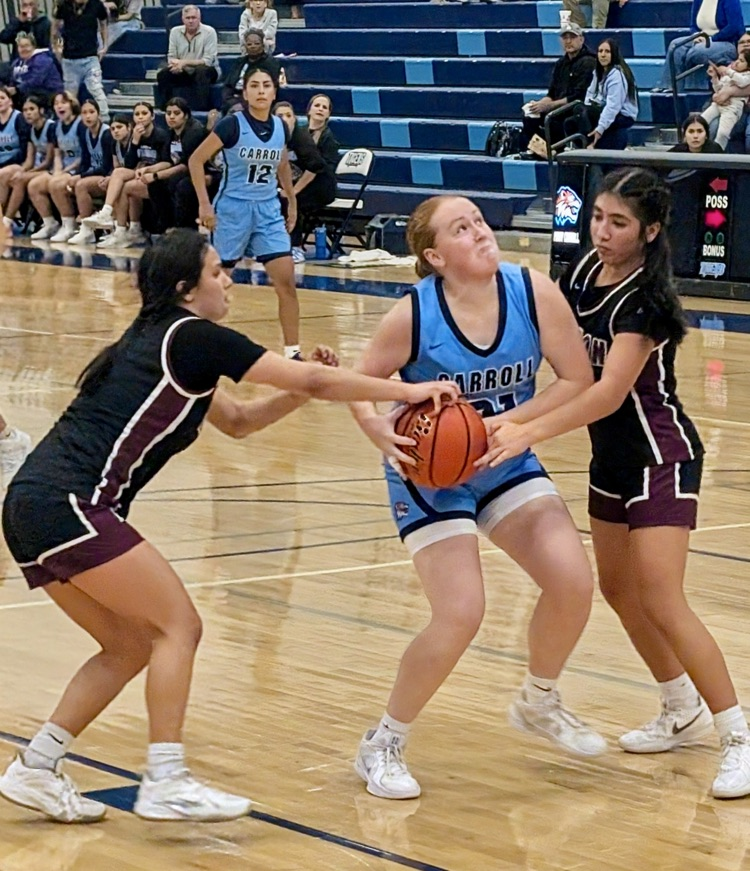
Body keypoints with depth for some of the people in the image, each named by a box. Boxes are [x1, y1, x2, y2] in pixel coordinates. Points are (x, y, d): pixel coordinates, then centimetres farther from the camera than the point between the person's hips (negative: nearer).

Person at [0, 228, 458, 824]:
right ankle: (166, 784, -8)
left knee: (132, 645, 15)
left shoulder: (160, 344, 22)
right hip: (66, 504, -9)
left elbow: (237, 421, 31)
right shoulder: (193, 337, -5)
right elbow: (313, 379, -7)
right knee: (179, 624, -4)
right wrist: (409, 390, 0)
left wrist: (307, 387, 16)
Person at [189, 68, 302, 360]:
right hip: (233, 208, -4)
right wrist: (204, 204, -14)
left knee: (286, 280, -7)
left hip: (268, 210, 4)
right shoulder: (232, 125, -14)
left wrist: (292, 202, 19)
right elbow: (196, 160, -10)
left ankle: (292, 352, -4)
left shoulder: (280, 127, 1)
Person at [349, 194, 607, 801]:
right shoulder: (413, 317, -22)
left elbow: (578, 379, -8)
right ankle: (383, 746, 5)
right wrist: (382, 432, -28)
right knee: (461, 615, -16)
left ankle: (539, 703, 21)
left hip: (507, 464, 4)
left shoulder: (534, 294, -15)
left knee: (573, 582, -10)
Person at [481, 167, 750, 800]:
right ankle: (684, 713, 33)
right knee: (618, 588, 16)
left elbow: (609, 392, -32)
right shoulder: (583, 273, 0)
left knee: (661, 600, -15)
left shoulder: (646, 299, -23)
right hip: (612, 456, 9)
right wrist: (515, 415, -4)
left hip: (662, 457, -9)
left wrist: (530, 433, -41)